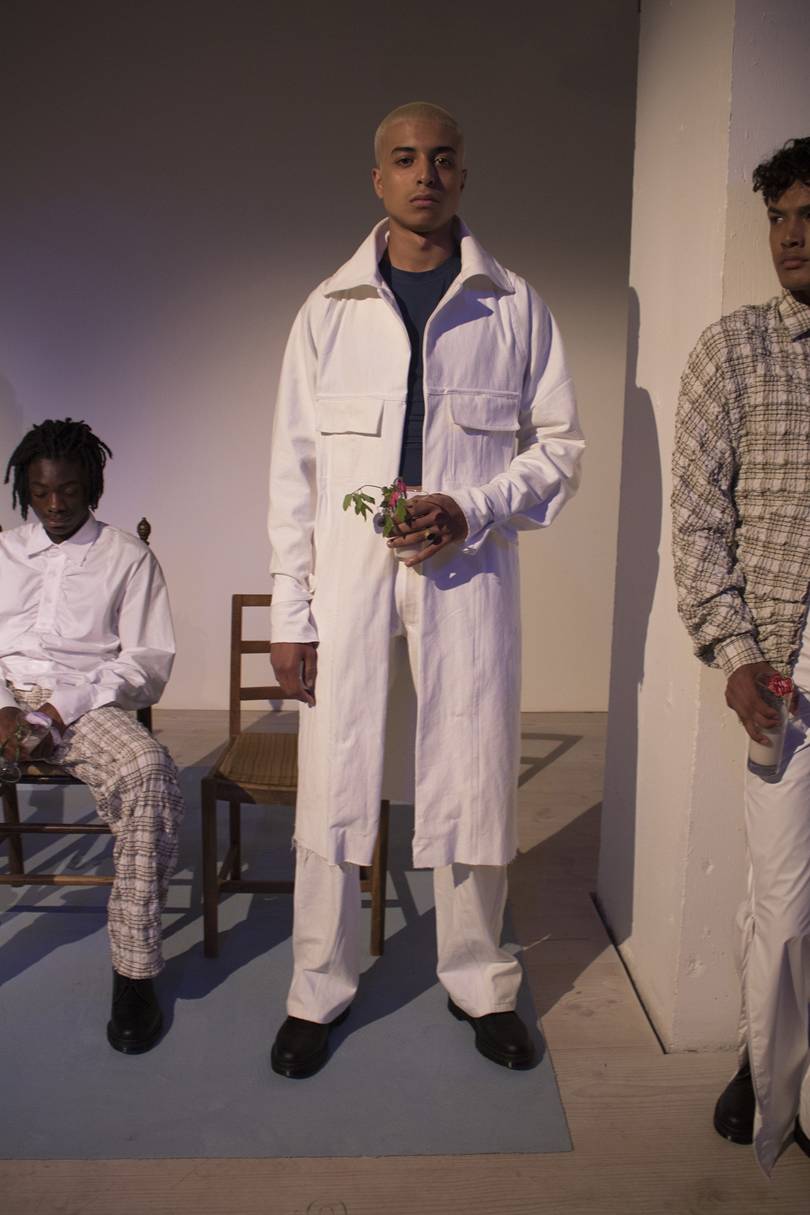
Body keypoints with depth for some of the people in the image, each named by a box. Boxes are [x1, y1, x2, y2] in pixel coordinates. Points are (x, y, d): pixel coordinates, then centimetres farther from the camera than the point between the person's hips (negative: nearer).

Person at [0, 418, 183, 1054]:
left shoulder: (128, 556, 12)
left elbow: (148, 660, 4)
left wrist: (66, 706, -9)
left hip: (87, 702, -2)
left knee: (148, 772, -35)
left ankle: (136, 971, -25)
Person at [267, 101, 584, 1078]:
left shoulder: (515, 309, 7)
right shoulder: (328, 310, 8)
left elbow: (560, 444, 7)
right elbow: (294, 468, 5)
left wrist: (471, 512, -11)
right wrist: (287, 612, 0)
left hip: (467, 577, 0)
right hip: (346, 579, 1)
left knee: (473, 785, 6)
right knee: (331, 787, 3)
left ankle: (478, 981, 28)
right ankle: (319, 991, 24)